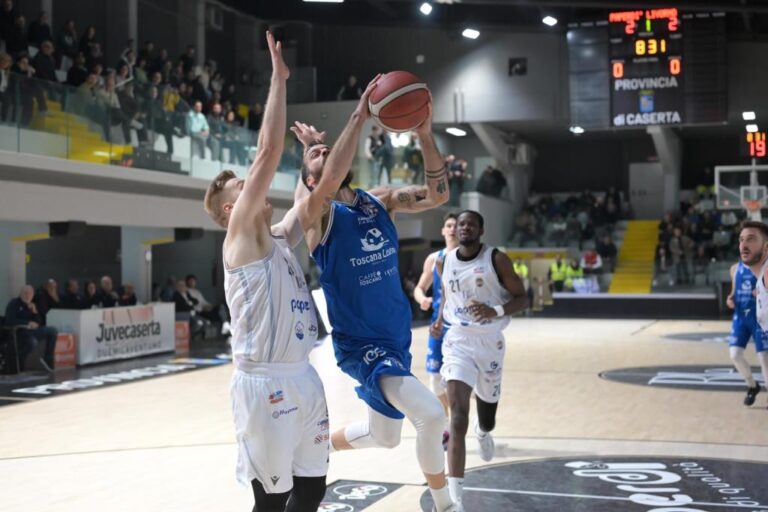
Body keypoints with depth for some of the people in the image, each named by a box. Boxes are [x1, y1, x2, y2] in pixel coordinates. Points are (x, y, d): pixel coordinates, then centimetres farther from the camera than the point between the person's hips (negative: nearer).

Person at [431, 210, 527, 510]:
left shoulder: (497, 260, -8)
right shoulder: (444, 263, 2)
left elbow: (522, 298, -6)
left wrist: (495, 312, -24)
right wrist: (439, 321, 5)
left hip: (490, 343, 0)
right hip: (458, 342, 0)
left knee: (487, 421, 19)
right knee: (458, 419, -19)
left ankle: (482, 430, 61)